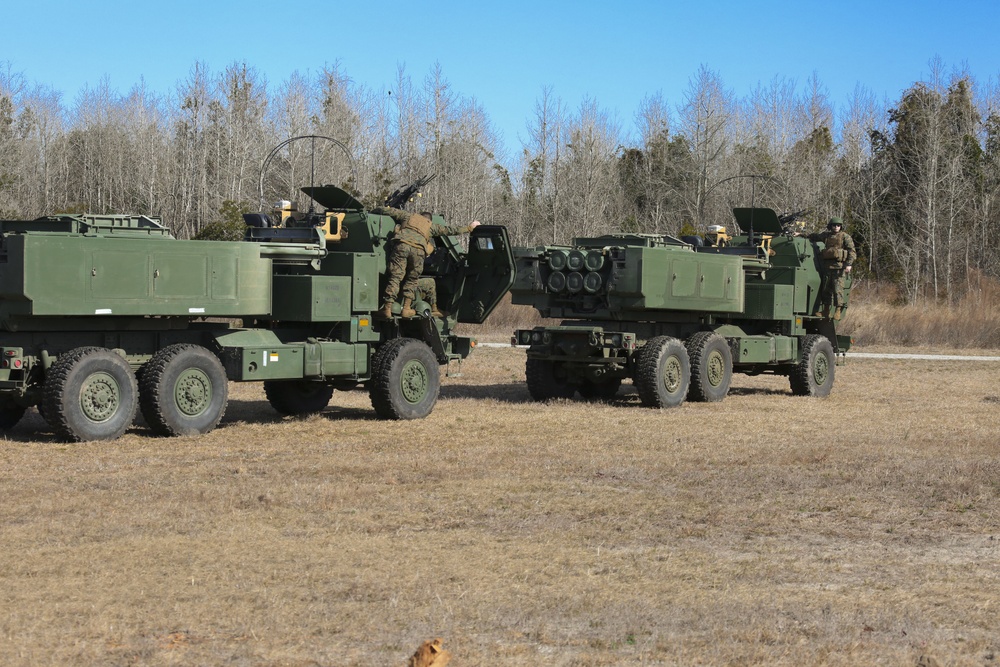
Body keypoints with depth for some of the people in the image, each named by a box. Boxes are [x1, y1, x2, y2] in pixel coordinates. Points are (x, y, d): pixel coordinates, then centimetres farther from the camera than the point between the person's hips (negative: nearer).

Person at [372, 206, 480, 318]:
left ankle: (387, 309, -12)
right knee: (411, 279, 15)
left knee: (395, 277, -5)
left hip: (402, 245, 0)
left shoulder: (408, 216, 30)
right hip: (419, 250, 0)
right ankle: (406, 308, 9)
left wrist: (372, 212, 47)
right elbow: (450, 230, 34)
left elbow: (385, 210, 31)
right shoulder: (431, 225, 30)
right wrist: (469, 227, 46)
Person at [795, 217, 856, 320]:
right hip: (827, 265, 6)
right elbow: (813, 236, 32)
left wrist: (849, 264, -15)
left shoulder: (845, 237, 2)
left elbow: (852, 251, -4)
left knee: (837, 288, -11)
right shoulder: (826, 235, 17)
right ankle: (825, 311, 13)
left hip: (839, 266, -6)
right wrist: (801, 234, 30)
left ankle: (838, 311, -12)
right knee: (826, 289, 7)